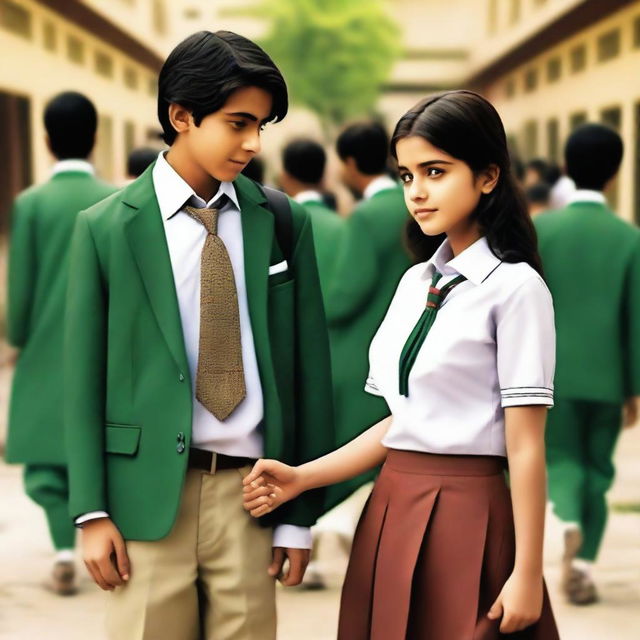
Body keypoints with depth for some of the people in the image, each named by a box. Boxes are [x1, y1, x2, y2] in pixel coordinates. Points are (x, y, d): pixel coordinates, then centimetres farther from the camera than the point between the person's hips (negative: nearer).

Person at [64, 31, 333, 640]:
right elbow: (84, 376, 1)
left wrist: (300, 513, 6)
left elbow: (308, 365, 7)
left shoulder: (283, 223, 5)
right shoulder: (106, 228, -1)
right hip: (149, 497, -2)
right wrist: (91, 512, -3)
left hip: (250, 494, 2)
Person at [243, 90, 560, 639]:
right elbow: (399, 422, 11)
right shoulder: (416, 282, 11)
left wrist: (527, 574, -13)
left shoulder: (514, 286, -10)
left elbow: (526, 446, -12)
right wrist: (302, 478, 2)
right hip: (390, 511, 7)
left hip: (464, 515, -6)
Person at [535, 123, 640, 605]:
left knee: (562, 460, 9)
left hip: (553, 370, 0)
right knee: (598, 467, 13)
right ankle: (585, 560, 7)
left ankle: (568, 521, -20)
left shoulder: (538, 229, -5)